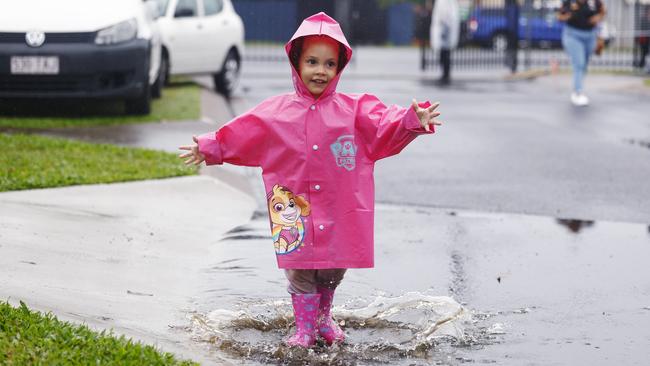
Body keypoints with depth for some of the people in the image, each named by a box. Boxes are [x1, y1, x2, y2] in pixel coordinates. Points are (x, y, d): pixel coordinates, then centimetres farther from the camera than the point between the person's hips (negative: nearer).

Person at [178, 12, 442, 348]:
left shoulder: (353, 110, -2)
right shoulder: (275, 112, 2)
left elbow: (384, 124, -15)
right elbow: (238, 135, 9)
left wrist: (412, 120, -32)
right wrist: (209, 148, 6)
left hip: (339, 214, 0)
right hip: (296, 210, 0)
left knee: (332, 271, 13)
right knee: (301, 273, 5)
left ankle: (324, 318, 38)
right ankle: (305, 328, 21)